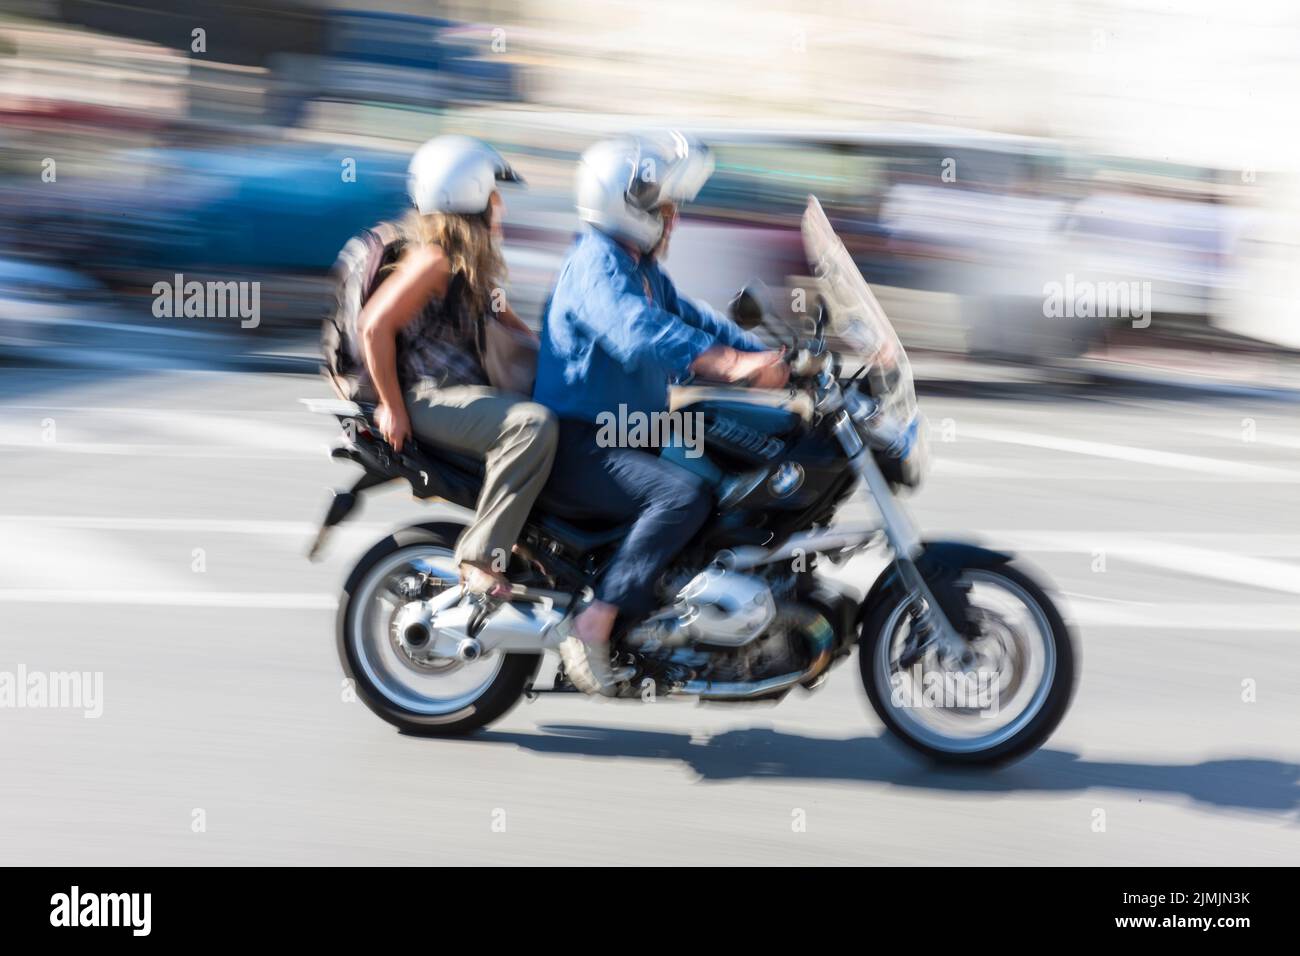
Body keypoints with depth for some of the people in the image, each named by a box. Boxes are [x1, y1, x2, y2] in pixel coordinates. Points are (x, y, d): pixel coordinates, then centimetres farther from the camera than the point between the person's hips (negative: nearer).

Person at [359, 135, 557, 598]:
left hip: (471, 385, 11)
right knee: (533, 425, -34)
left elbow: (502, 318, 28)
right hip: (432, 398, -11)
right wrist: (394, 409, -20)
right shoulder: (434, 259, -15)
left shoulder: (473, 260, 15)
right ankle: (480, 556, -30)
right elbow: (374, 326, -23)